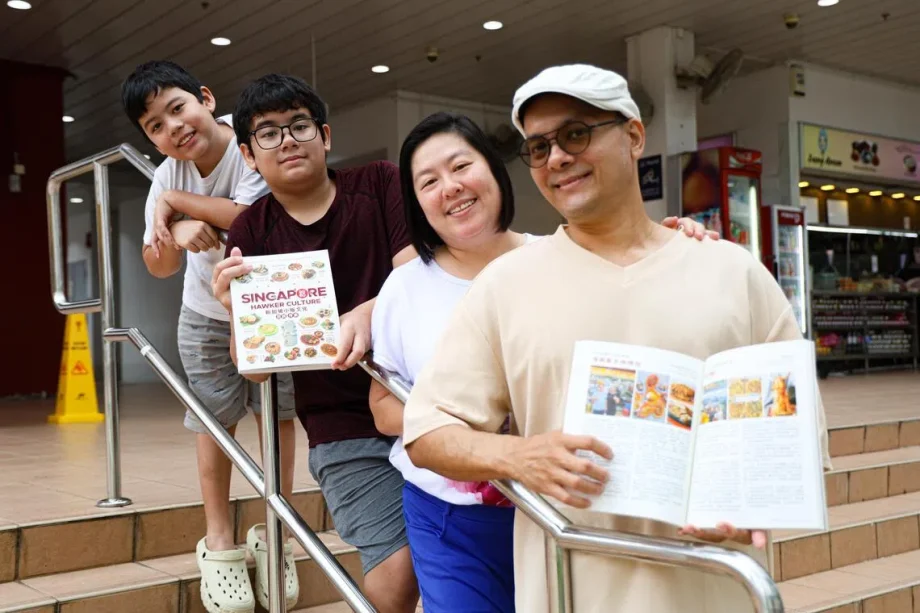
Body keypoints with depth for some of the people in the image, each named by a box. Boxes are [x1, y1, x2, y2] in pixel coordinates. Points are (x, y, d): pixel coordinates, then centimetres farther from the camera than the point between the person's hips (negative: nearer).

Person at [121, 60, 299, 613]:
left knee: (278, 414, 4)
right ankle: (220, 541, 22)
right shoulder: (168, 174, -12)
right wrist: (177, 233, -35)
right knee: (215, 419, 7)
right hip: (207, 314, 3)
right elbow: (159, 267, -12)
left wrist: (175, 201, -28)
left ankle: (275, 534, 21)